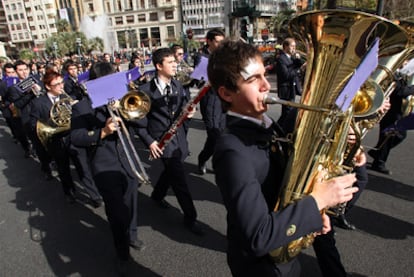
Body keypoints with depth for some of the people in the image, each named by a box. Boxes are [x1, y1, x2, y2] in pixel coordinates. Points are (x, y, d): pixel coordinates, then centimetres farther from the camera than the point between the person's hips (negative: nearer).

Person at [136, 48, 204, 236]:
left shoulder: (177, 85, 6)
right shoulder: (146, 90, -12)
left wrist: (188, 111, -6)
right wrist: (149, 141, -15)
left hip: (179, 137, 7)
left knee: (171, 170, 24)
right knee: (180, 179, -5)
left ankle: (157, 195, 53)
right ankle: (190, 217, 13)